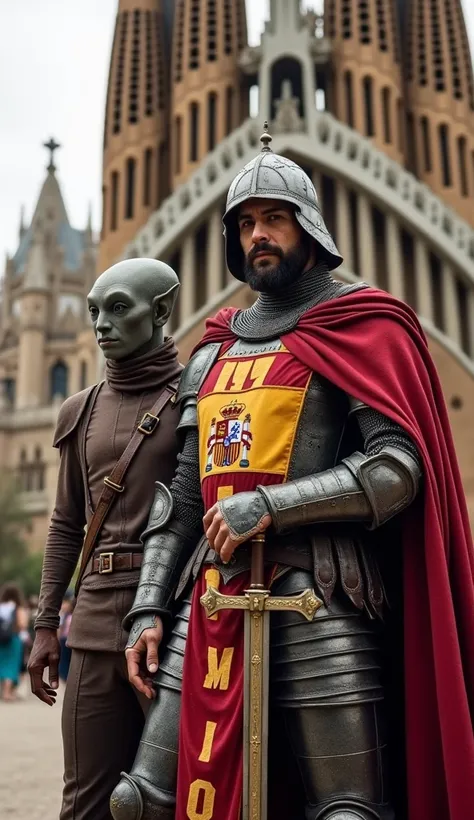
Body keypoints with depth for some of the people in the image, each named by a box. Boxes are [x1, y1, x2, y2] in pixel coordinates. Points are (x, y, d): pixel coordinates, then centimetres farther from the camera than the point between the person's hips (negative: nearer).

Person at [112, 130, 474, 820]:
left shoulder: (362, 328, 2)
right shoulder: (213, 353, 19)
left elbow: (399, 469, -10)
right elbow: (182, 496, 17)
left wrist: (271, 506, -17)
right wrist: (148, 609, 9)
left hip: (319, 599, -6)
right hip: (213, 601, 6)